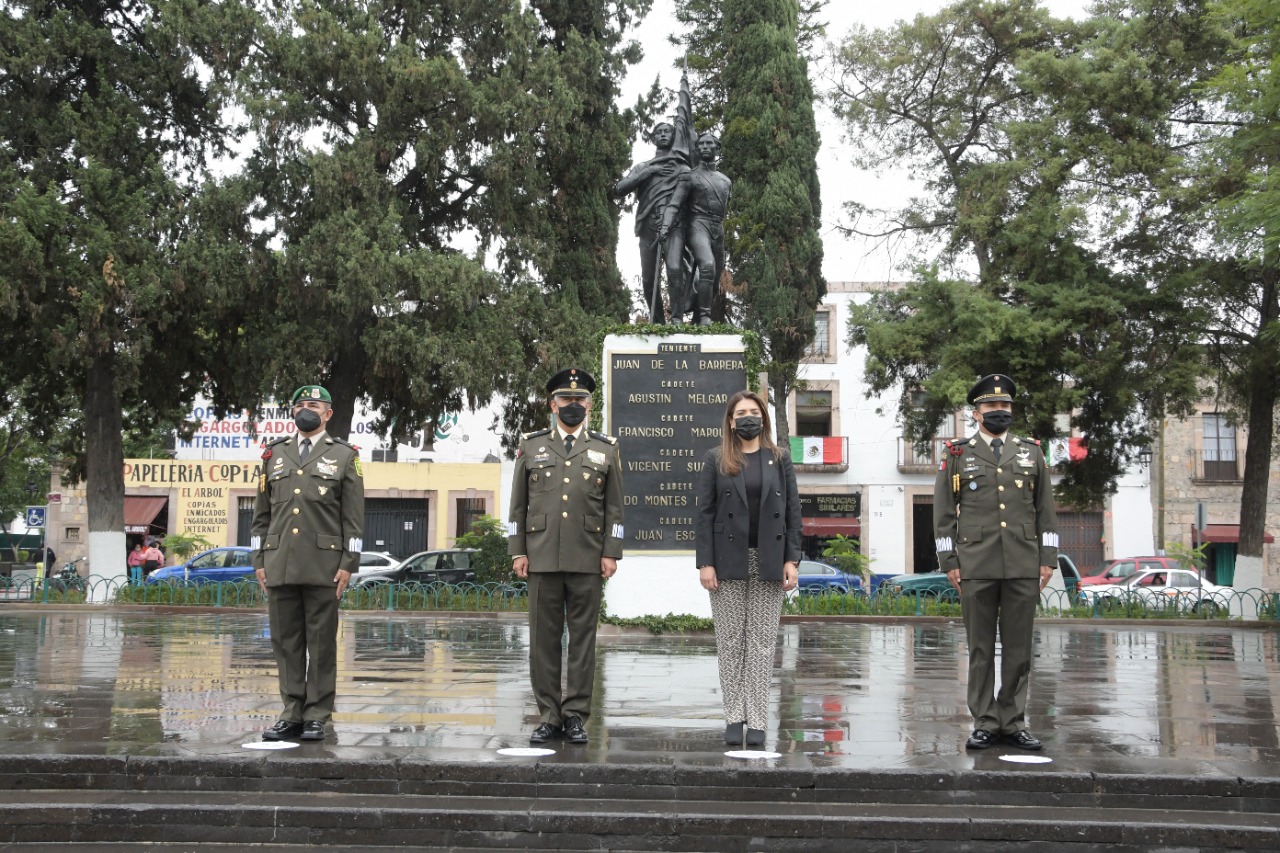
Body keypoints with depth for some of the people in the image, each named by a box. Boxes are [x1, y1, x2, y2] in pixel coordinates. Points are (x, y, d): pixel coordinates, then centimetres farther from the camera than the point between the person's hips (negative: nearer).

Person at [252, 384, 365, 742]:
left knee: (321, 643, 1)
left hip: (323, 567, -3)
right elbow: (262, 514, 15)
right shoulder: (274, 455, 15)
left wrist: (348, 564, -7)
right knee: (286, 642, 5)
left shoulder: (344, 456, 6)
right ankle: (292, 715, 12)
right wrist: (259, 561, 8)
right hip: (280, 566, 3)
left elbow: (353, 517, 1)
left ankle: (317, 716, 7)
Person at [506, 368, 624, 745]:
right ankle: (548, 716, 10)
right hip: (542, 558, 1)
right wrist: (517, 551, 2)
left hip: (588, 560, 0)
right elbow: (518, 504, 9)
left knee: (583, 638, 2)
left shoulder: (606, 449, 9)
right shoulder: (530, 446, 10)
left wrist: (611, 553, -1)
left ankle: (576, 716, 9)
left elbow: (614, 508, 7)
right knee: (543, 638, 3)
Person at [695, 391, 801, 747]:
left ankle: (756, 720, 4)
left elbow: (792, 511, 6)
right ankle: (733, 717, 9)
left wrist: (792, 560, -3)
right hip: (728, 562, -1)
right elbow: (704, 513, 1)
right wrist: (705, 563, -7)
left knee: (762, 642, 1)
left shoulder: (779, 460, 9)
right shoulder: (716, 460, 5)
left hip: (768, 563, 1)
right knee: (730, 641, 2)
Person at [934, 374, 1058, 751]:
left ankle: (1012, 723, 12)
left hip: (1024, 567, 2)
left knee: (1019, 648, 4)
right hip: (976, 567, -1)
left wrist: (1047, 559, 4)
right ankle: (984, 723, 8)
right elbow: (944, 513, 5)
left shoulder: (1032, 453, 12)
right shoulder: (957, 455, 7)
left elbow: (1045, 510, 11)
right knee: (981, 648, 2)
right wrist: (949, 562, -2)